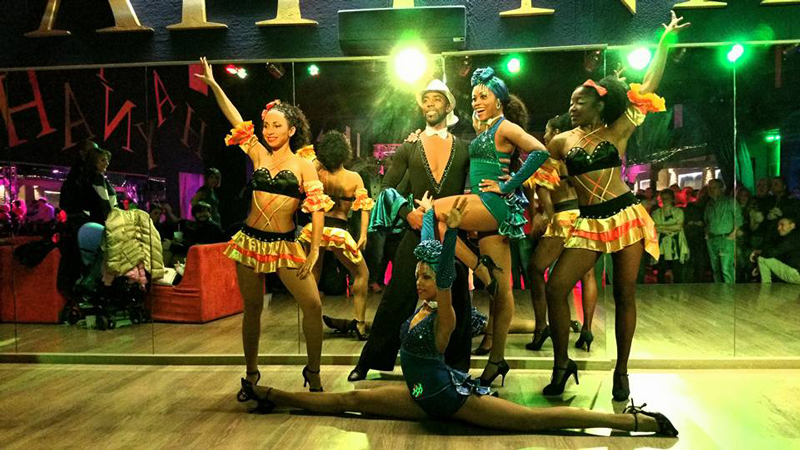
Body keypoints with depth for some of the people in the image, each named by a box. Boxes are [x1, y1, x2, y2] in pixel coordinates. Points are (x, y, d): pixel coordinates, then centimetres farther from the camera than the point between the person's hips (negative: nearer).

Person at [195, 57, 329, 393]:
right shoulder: (258, 155, 7)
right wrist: (213, 84, 6)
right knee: (252, 308, 9)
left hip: (285, 245, -2)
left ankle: (313, 373, 7)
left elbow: (317, 208, -4)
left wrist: (314, 249, -11)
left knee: (312, 304, -10)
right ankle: (251, 374, 24)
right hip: (250, 240, 2)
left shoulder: (304, 166, 0)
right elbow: (235, 119, 7)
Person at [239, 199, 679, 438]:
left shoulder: (442, 315, -19)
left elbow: (446, 276, -39)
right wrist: (428, 213, 23)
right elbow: (427, 248, 11)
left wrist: (452, 231, -48)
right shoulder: (423, 303, 2)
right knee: (350, 399, 11)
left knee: (536, 419, -9)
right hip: (425, 397, 9)